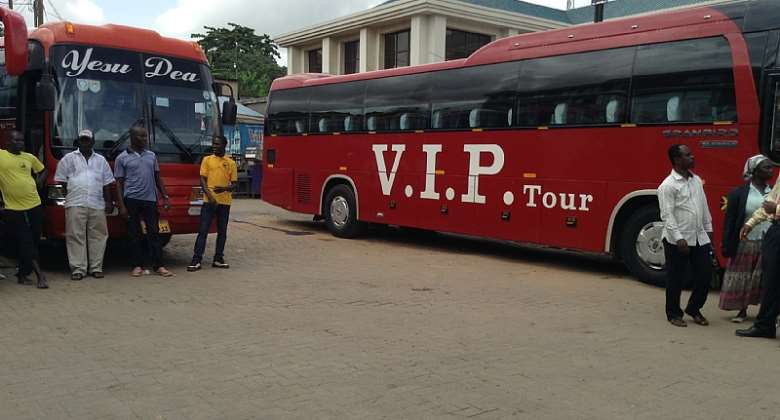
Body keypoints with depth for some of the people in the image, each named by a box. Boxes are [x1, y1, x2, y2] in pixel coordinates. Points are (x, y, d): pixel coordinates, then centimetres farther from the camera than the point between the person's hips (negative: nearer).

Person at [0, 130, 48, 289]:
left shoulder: (29, 157, 9)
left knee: (34, 241, 8)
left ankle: (22, 274, 23)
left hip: (34, 206, 4)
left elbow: (42, 171, 24)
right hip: (13, 209, -4)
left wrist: (38, 182, 8)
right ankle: (40, 275, -1)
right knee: (24, 243, -3)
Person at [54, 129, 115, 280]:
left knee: (98, 236, 2)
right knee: (76, 236, -5)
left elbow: (107, 183, 15)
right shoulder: (68, 159, 10)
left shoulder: (101, 160, 17)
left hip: (97, 205, 2)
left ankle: (96, 268, 8)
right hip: (75, 205, -2)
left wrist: (109, 201, 8)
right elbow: (61, 180, 8)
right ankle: (78, 269, -2)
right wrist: (70, 196, 2)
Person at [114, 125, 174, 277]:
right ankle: (138, 266, 10)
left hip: (150, 200, 3)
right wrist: (121, 206, -7)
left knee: (154, 233, 2)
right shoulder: (122, 158, 2)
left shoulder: (151, 155, 13)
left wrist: (165, 197, 9)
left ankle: (158, 266, 4)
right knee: (135, 234, 3)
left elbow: (158, 178, 17)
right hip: (131, 200, -3)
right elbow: (119, 183, 0)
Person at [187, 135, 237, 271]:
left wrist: (224, 188, -16)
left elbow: (233, 183, 7)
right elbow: (202, 180, 1)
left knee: (222, 232, 7)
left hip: (225, 202, 2)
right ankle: (196, 260, -5)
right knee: (203, 231, -5)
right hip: (209, 201, -2)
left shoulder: (231, 163, 7)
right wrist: (209, 195, -13)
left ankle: (218, 259, 17)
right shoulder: (207, 160, 6)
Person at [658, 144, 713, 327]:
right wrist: (679, 239, -20)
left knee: (705, 274, 8)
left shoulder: (696, 180, 11)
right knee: (676, 279, 4)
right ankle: (674, 314, 19)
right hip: (677, 241, -7)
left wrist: (708, 229, 16)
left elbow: (704, 207, 18)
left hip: (700, 238, 7)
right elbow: (667, 215, -15)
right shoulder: (668, 185, -11)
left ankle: (694, 309, 27)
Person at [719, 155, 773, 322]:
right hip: (746, 243, -2)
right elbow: (730, 221, -4)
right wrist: (726, 245, -6)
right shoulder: (739, 193, -4)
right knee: (742, 278, 7)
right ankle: (742, 310, 21)